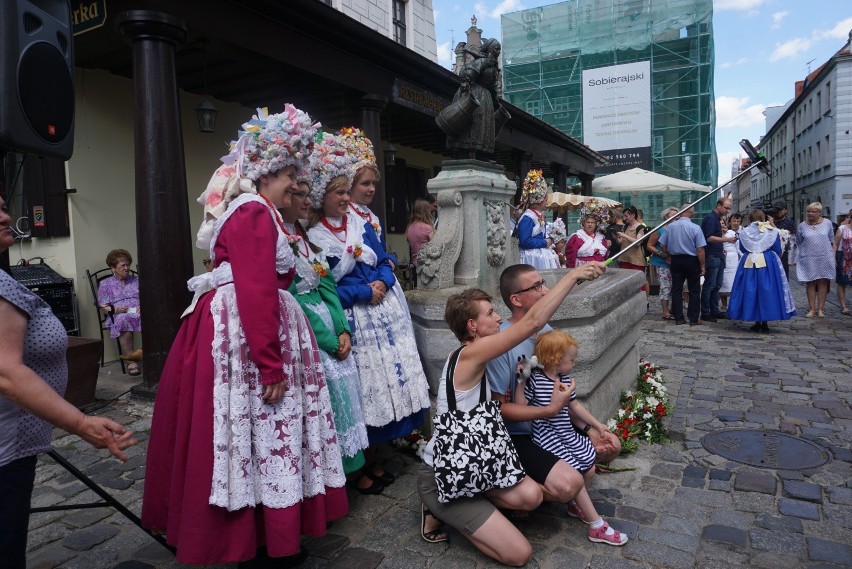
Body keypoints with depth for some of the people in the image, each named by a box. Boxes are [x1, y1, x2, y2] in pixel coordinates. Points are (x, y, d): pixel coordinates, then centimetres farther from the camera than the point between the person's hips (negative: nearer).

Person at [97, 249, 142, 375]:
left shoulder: (136, 280, 25)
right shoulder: (105, 284, 18)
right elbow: (103, 306, 9)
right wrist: (114, 309, -13)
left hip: (138, 313, 2)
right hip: (118, 316, -2)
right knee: (124, 320, -41)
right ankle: (130, 360, -38)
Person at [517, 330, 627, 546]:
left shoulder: (565, 379, 6)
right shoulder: (534, 379, -15)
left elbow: (575, 405, 17)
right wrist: (520, 381, -25)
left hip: (567, 433, 7)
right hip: (547, 436, -7)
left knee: (589, 469, 4)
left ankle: (577, 505, 32)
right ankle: (597, 526, -1)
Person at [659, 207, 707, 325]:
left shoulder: (670, 226, -5)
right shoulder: (695, 228, -14)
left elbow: (663, 245, 1)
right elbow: (700, 250, -14)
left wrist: (667, 256, 17)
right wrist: (702, 266, -5)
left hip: (676, 260, 3)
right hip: (692, 261, -2)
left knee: (676, 289, 9)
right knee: (694, 291, 7)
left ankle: (678, 318, 11)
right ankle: (694, 319, 10)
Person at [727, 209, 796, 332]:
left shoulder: (744, 233, 4)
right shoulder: (773, 231, 1)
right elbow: (778, 251, 2)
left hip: (749, 264, 1)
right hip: (769, 265, -1)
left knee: (751, 292, 5)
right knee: (767, 292, 3)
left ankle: (757, 322, 6)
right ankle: (765, 322, 4)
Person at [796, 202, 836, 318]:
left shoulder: (827, 223, 2)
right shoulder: (802, 226, 1)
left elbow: (831, 240, 11)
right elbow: (798, 243, 13)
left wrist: (831, 253, 10)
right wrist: (806, 251, 11)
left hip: (824, 259, 0)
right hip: (808, 260, 0)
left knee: (822, 283, 3)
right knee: (810, 283, 1)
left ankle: (820, 309, 9)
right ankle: (812, 309, 7)